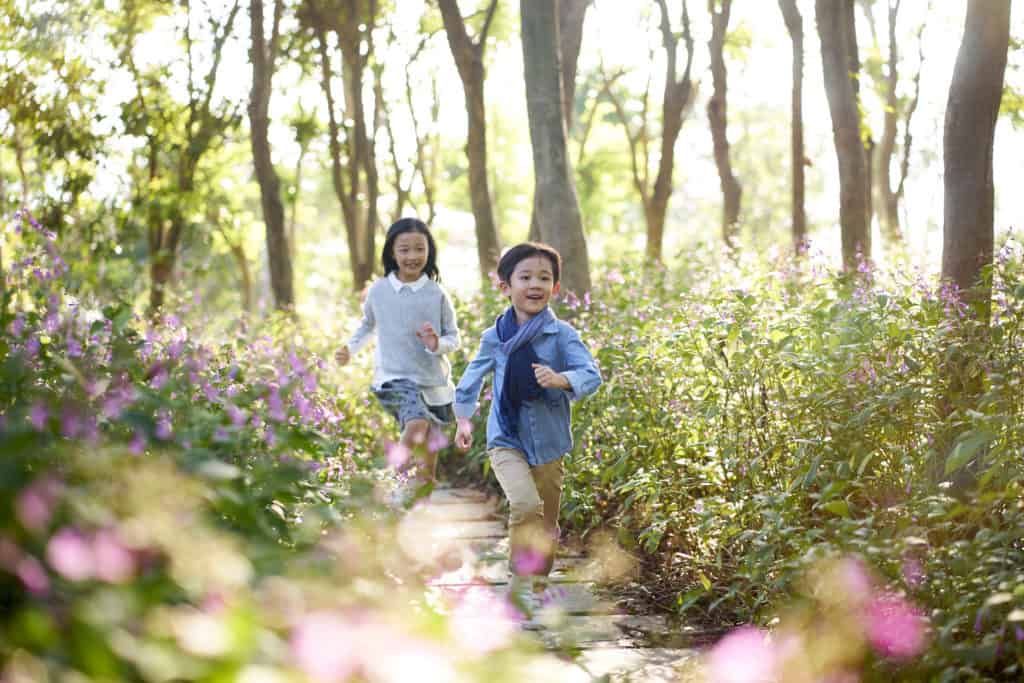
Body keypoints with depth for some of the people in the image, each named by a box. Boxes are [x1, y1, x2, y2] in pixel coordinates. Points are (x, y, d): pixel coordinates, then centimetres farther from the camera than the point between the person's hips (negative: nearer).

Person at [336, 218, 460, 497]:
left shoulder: (437, 294, -4)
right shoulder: (378, 291, -2)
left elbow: (453, 337, 2)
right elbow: (368, 326, 18)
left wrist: (437, 344, -19)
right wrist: (350, 348, 4)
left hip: (433, 379, 2)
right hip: (394, 376, -2)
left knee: (430, 441, 14)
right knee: (417, 425, -26)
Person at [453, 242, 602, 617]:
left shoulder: (562, 335, -8)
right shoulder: (494, 337, -2)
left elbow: (591, 374, -20)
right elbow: (472, 378, 14)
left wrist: (560, 379, -39)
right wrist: (463, 419, 11)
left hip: (548, 442, 1)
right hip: (506, 440, -1)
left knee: (546, 523, 13)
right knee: (525, 504, -26)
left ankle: (537, 588, 34)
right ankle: (521, 580, -11)